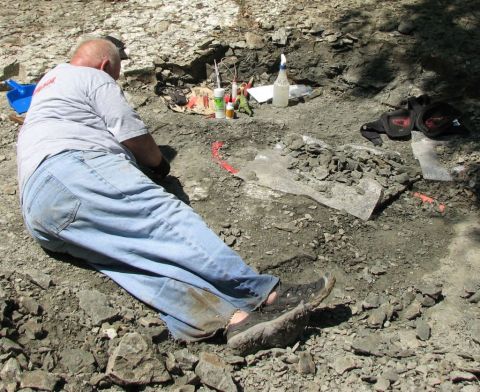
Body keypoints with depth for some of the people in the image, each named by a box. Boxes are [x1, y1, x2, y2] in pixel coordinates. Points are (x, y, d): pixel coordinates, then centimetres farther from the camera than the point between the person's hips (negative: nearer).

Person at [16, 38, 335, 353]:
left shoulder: (49, 80, 43)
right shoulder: (95, 79, 14)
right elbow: (133, 136, 5)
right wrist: (160, 163, 24)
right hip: (73, 169, -7)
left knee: (136, 253, -18)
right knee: (166, 216, -21)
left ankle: (232, 317, -37)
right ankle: (264, 295, -34)